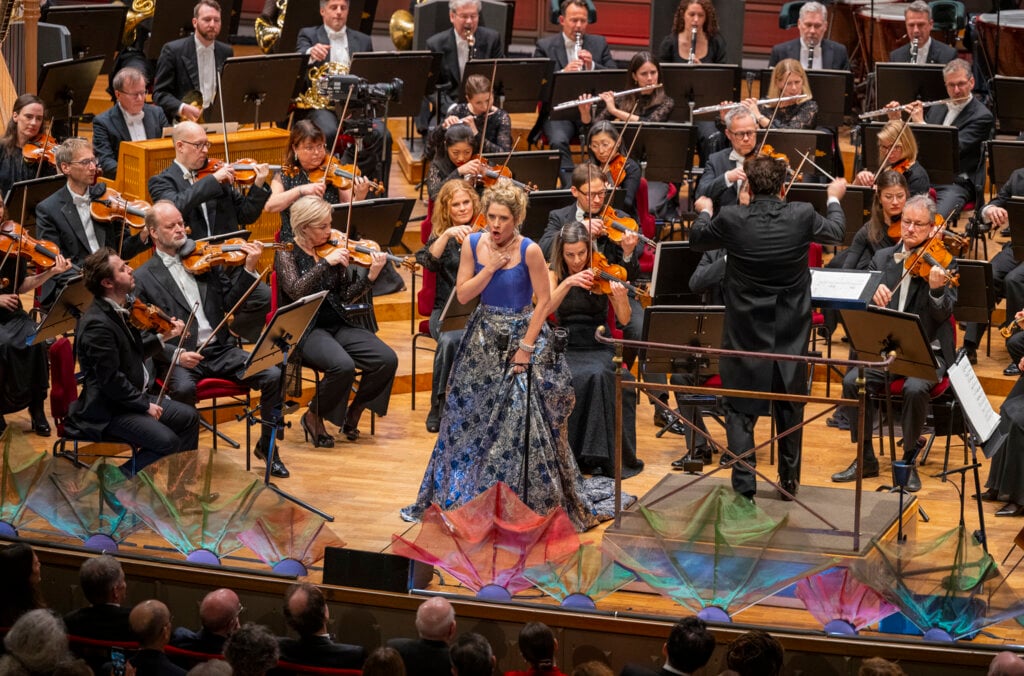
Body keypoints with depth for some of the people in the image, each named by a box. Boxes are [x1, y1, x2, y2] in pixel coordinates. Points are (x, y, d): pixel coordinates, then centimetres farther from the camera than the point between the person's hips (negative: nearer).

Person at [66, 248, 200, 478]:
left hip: (132, 396, 10)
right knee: (167, 442, -23)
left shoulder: (118, 310, 6)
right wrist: (145, 404, -17)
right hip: (106, 412, -10)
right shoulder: (97, 325, -24)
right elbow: (111, 380, -24)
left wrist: (162, 337, 6)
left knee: (188, 418, 10)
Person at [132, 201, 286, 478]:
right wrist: (176, 354, -19)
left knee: (273, 375, -17)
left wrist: (248, 270, -7)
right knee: (184, 388, -37)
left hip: (221, 350, 4)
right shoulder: (144, 278, 3)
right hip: (179, 357, -4)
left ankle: (266, 445, 3)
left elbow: (230, 304, 7)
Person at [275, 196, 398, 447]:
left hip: (338, 324, 5)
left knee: (387, 360, -17)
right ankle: (313, 417, -7)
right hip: (305, 330, -5)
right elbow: (296, 291, -22)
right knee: (343, 365, -34)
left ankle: (355, 409, 7)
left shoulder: (332, 250, 9)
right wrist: (325, 263, -26)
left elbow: (347, 295, 5)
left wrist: (371, 275, -11)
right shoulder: (288, 255, -4)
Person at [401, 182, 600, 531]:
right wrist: (490, 267, -18)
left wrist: (526, 346, -14)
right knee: (469, 420, 11)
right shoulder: (473, 244, -3)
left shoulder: (529, 251, -15)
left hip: (521, 335, -5)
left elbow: (544, 300, -12)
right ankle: (457, 496, 25)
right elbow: (463, 294, -5)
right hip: (484, 338, 5)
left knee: (523, 422, -7)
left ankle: (537, 504, 4)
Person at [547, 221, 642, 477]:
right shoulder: (555, 275, 4)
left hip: (598, 348, -1)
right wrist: (568, 283, -30)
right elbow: (546, 308, -15)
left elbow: (624, 320, -7)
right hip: (566, 348, 1)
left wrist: (621, 297, -28)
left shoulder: (601, 275, 0)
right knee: (572, 380, -33)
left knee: (598, 376, -34)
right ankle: (569, 453, -21)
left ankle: (604, 455, -27)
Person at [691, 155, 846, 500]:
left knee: (740, 410, 6)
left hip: (746, 332, -2)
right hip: (791, 333, 2)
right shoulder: (802, 216, -13)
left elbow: (697, 239, 5)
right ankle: (789, 481, 24)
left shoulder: (731, 220, -16)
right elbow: (834, 232, 9)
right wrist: (834, 199, 30)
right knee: (790, 407, 17)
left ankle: (744, 483, -2)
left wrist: (704, 211, 27)